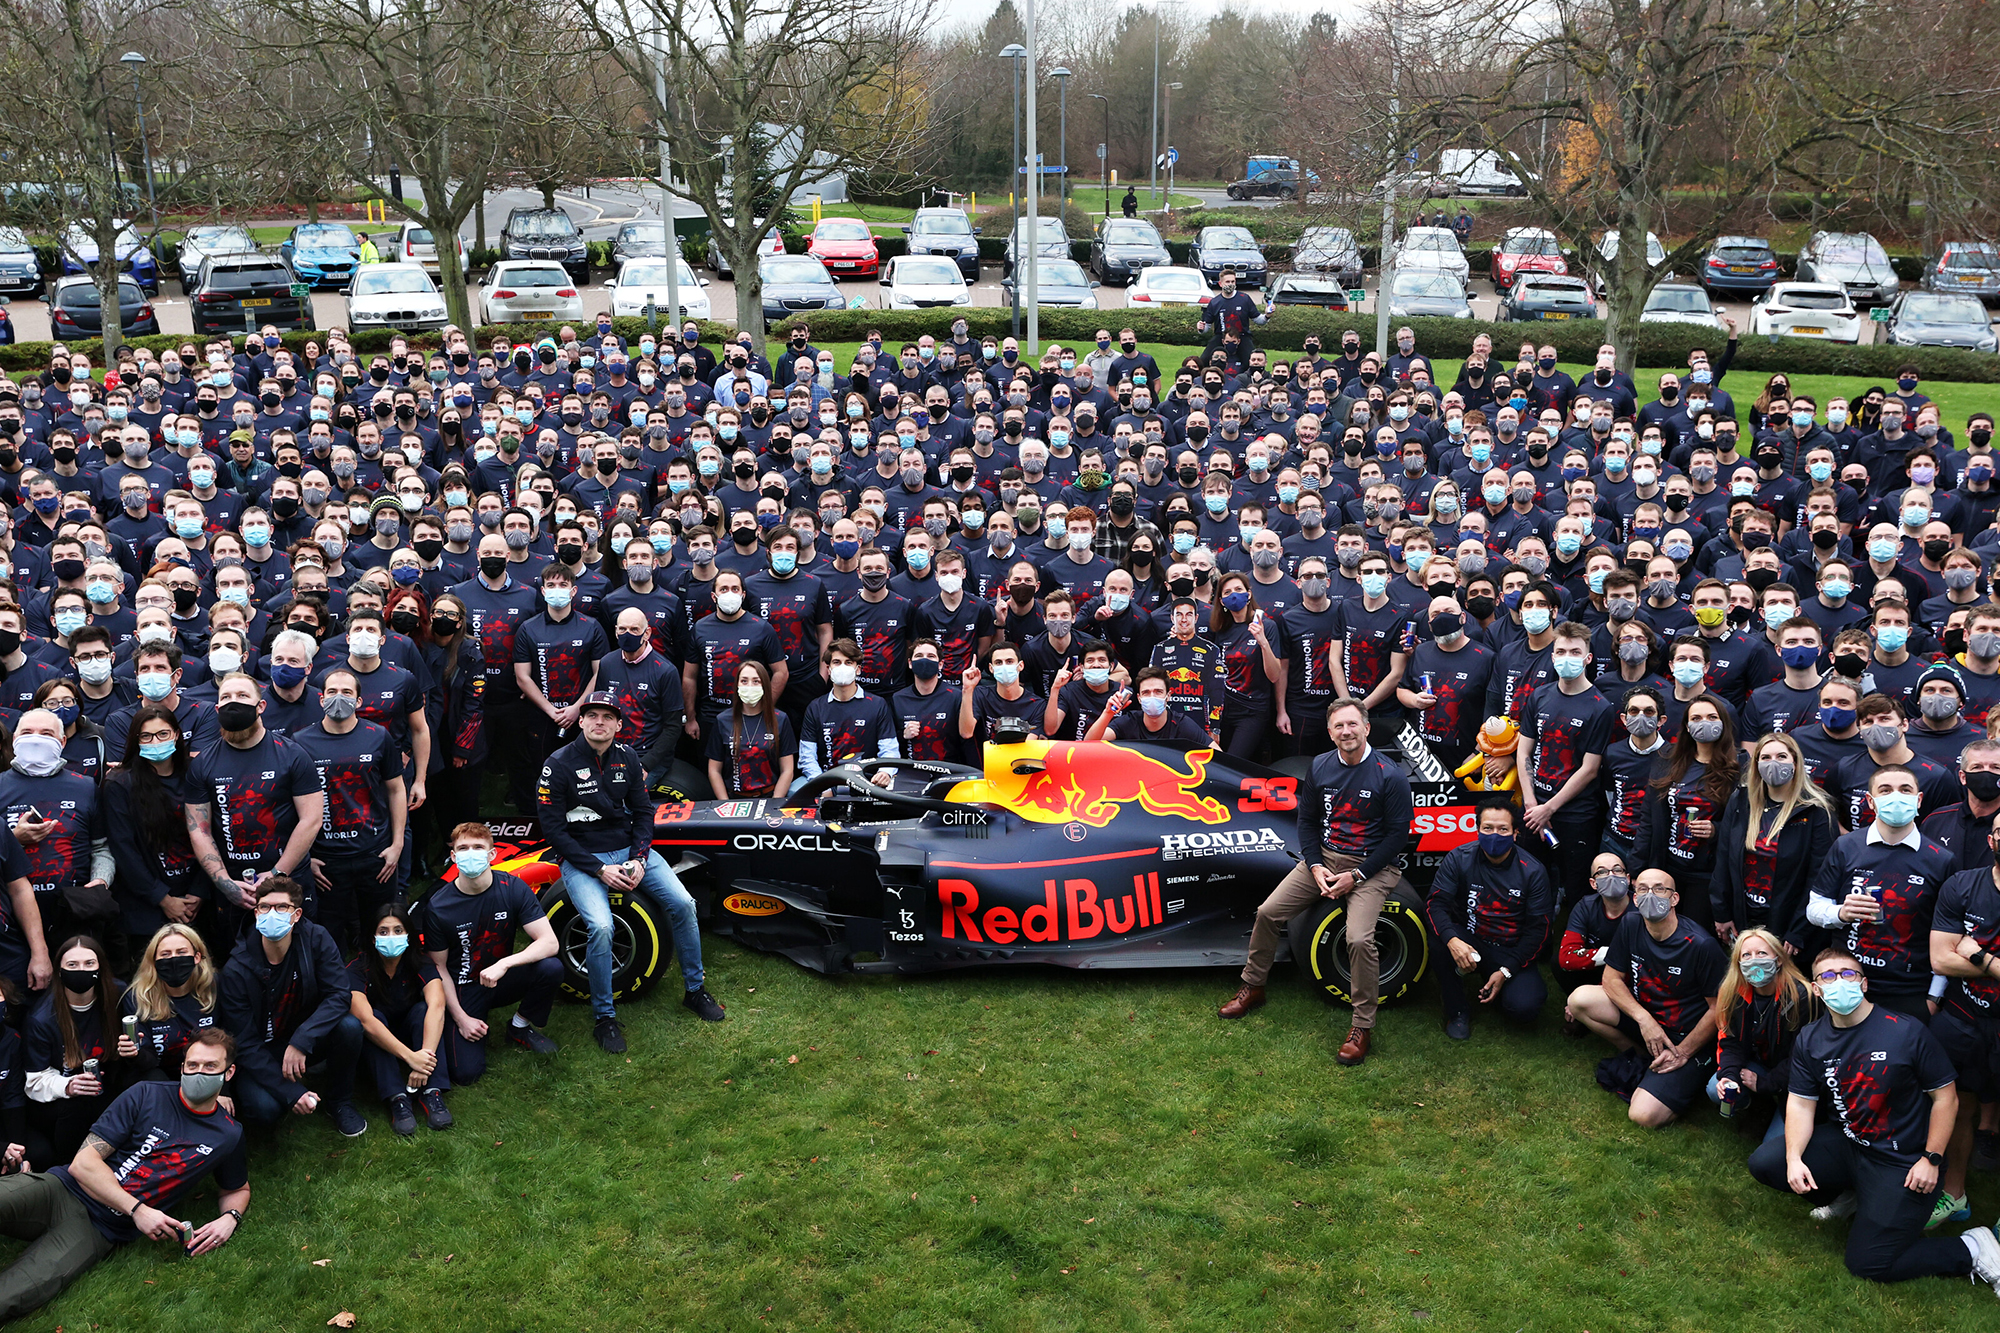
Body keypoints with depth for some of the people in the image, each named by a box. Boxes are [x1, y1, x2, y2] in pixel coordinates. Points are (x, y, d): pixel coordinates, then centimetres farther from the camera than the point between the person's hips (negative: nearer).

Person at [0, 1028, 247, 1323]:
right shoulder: (146, 1095, 1)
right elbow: (83, 1163, -4)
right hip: (63, 1188, 0)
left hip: (99, 1230, 0)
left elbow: (239, 1189, 26)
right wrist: (137, 1209, -16)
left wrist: (230, 1218, 0)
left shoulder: (229, 1135, 9)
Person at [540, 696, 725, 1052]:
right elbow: (554, 830, -11)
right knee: (601, 927, -28)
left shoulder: (627, 757, 4)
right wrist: (600, 870, -17)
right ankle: (605, 1016, -7)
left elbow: (642, 812, 8)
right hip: (581, 858, -4)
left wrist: (638, 860, -9)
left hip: (629, 849, 4)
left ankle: (695, 989, 8)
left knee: (683, 903, -13)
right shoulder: (559, 765, -10)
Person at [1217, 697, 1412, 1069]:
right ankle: (1253, 988, 17)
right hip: (1324, 857, 5)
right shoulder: (1320, 767, 2)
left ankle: (1363, 1027, -10)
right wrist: (1315, 866, -5)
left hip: (1371, 866, -5)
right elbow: (1307, 820, 10)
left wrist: (1356, 876, -14)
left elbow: (1398, 834, -11)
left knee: (1359, 939, -26)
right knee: (1268, 912, -5)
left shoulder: (1390, 775, -12)